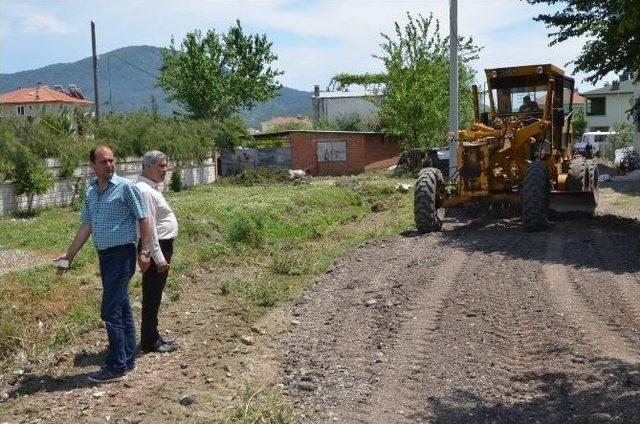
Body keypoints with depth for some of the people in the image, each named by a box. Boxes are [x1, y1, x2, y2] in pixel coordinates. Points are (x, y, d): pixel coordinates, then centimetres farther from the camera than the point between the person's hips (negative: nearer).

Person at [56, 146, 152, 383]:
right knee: (122, 309, 13)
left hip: (122, 254, -7)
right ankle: (128, 359, 22)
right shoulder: (91, 192, 12)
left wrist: (145, 251, -15)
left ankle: (116, 366, 1)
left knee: (110, 310, -8)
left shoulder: (126, 187, -8)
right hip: (104, 255, 7)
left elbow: (143, 220, -9)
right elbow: (86, 226, 16)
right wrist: (70, 254, 15)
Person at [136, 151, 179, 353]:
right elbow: (148, 226, -23)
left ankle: (153, 337, 28)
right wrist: (158, 257, -23)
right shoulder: (144, 190, -19)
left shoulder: (151, 188, 14)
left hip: (162, 246, 10)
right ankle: (149, 342, 8)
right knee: (152, 296, -1)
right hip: (156, 248, -10)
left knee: (154, 296, 17)